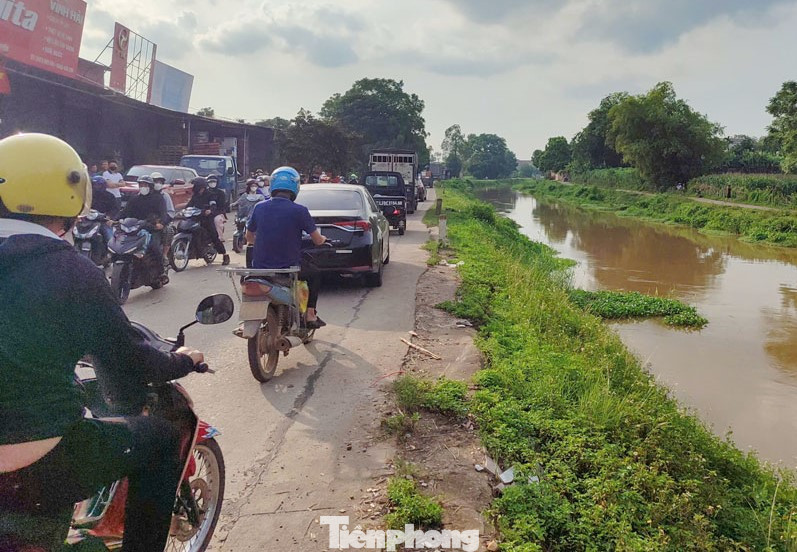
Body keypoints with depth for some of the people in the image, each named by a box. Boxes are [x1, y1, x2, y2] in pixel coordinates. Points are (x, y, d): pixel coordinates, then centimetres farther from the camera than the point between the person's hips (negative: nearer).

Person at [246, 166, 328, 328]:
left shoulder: (259, 208, -1)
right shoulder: (299, 210, -11)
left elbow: (249, 238, 13)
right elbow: (318, 241, -2)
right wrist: (323, 239, 21)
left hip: (260, 269, 3)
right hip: (289, 270, -3)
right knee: (314, 273, 27)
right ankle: (310, 314, 21)